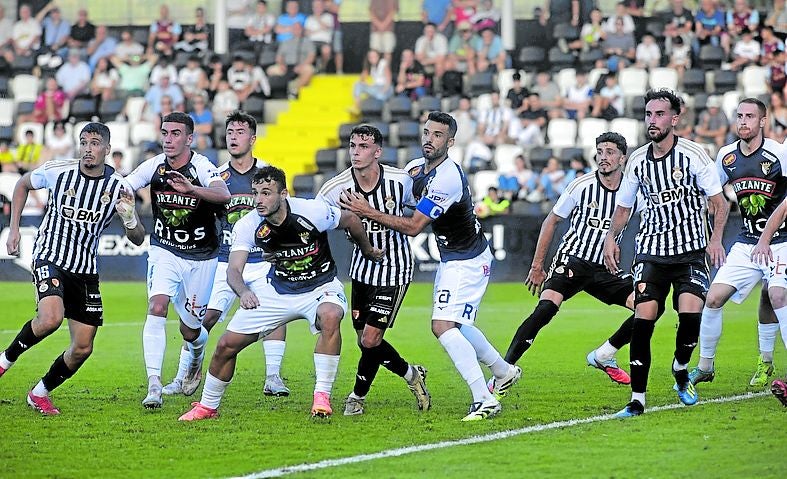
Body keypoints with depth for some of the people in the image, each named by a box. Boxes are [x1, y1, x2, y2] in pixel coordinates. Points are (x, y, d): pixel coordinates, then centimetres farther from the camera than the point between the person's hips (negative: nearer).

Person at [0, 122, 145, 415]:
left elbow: (138, 240, -3)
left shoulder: (119, 188, -6)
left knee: (83, 347, 1)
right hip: (50, 258, -3)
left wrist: (129, 218, -25)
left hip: (85, 270, 3)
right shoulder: (57, 171, -9)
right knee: (51, 318, -31)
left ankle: (40, 393, 23)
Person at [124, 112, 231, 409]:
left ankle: (196, 359, 44)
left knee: (191, 331, 6)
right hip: (165, 251, 1)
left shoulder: (202, 167, -19)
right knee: (157, 308, -23)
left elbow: (224, 195, -38)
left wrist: (191, 188, -55)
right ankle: (154, 386, -24)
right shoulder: (154, 166, -8)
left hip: (201, 257, -1)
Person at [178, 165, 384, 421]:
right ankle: (207, 406, 24)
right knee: (226, 345, -1)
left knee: (330, 317, -39)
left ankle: (322, 395, -29)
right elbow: (233, 270, -19)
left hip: (320, 286, -3)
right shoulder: (247, 226, -16)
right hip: (277, 289, 3)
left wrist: (368, 251, 12)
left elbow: (351, 220, -5)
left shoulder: (314, 211, -24)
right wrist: (243, 292, -43)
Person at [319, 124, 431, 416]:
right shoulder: (335, 189, -14)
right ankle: (411, 374, 33)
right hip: (362, 268, 3)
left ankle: (357, 397, 14)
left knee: (370, 339, -10)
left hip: (394, 269, -3)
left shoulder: (401, 180, -15)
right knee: (365, 341, 7)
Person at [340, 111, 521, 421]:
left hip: (467, 261, -10)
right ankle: (504, 372, 40)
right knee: (455, 326, 21)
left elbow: (413, 227, -26)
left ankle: (484, 400, -18)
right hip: (451, 258, 10)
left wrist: (368, 212, -24)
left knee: (443, 326, -19)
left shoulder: (447, 178, -28)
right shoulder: (417, 167, 1)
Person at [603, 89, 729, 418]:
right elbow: (623, 207, 19)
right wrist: (611, 238, 5)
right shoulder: (637, 161, 5)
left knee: (691, 314, -19)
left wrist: (716, 239, -13)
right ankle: (637, 399, -7)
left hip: (690, 251, -2)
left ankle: (681, 372, 13)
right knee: (642, 319, -12)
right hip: (651, 250, 2)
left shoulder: (693, 155, -6)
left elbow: (720, 202, 0)